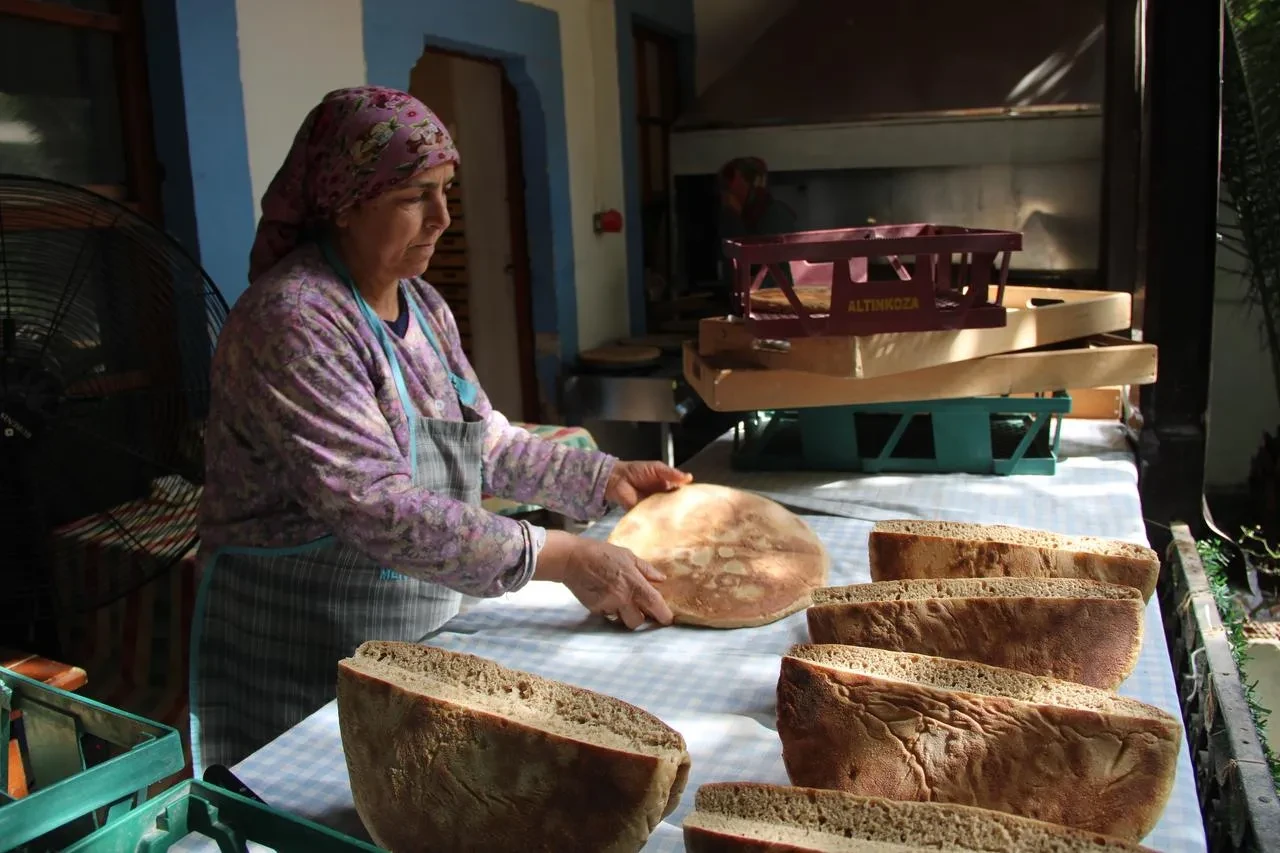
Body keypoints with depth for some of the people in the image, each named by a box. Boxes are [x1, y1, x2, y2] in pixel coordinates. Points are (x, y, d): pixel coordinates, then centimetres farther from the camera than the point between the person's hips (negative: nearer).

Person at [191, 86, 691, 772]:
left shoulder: (421, 304, 7)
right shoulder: (291, 321, -22)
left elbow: (484, 440, 15)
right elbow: (374, 508, -29)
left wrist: (605, 477, 3)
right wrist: (559, 558, -30)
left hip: (426, 631, 8)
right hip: (306, 662, -8)